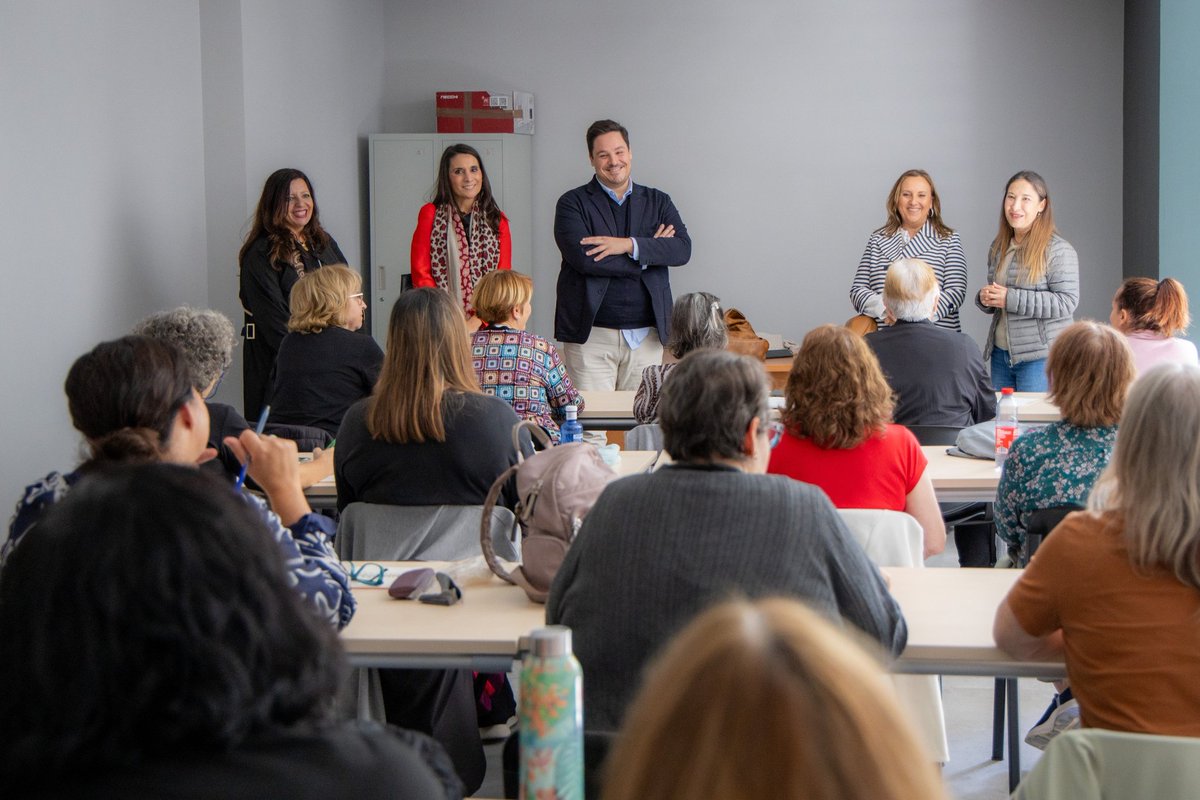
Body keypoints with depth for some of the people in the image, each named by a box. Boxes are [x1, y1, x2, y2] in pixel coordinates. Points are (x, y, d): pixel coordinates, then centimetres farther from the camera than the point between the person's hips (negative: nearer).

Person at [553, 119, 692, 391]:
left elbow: (683, 249, -1)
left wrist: (630, 245, -14)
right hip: (591, 335, -3)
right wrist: (650, 252, -6)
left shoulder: (658, 202, 14)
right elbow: (583, 258, -12)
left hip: (647, 336, 3)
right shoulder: (573, 203, 4)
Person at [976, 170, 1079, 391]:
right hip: (1000, 354, 7)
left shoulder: (1058, 250, -9)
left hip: (1039, 357, -7)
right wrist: (984, 298, 1)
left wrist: (1010, 298, -19)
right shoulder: (998, 247, 12)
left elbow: (1066, 303, -17)